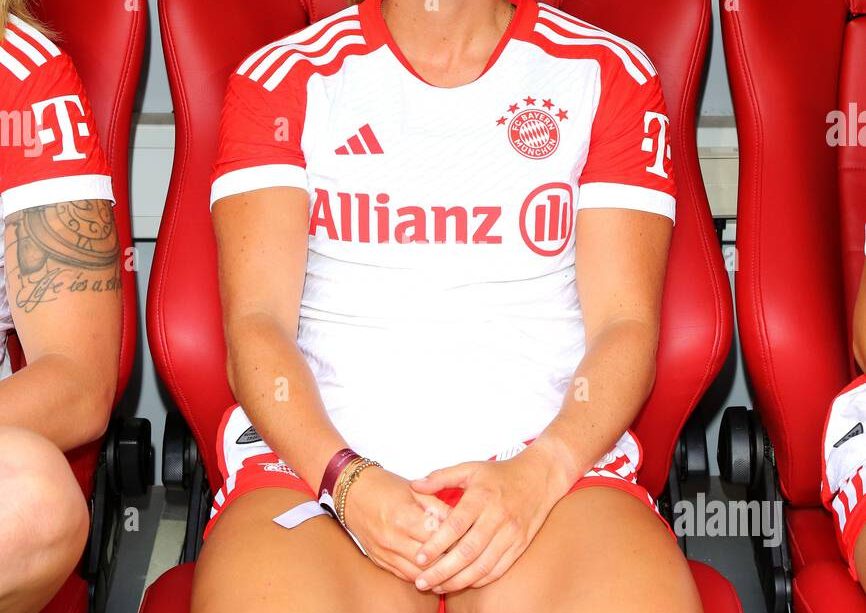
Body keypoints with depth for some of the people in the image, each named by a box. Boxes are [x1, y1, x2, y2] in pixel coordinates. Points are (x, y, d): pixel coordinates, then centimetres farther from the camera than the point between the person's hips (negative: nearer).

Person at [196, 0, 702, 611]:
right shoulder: (281, 79, 12)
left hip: (548, 454, 1)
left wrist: (539, 472, -14)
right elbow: (256, 324, 2)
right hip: (318, 455, 0)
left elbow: (625, 324, 4)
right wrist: (346, 478, -16)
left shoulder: (609, 74, 13)